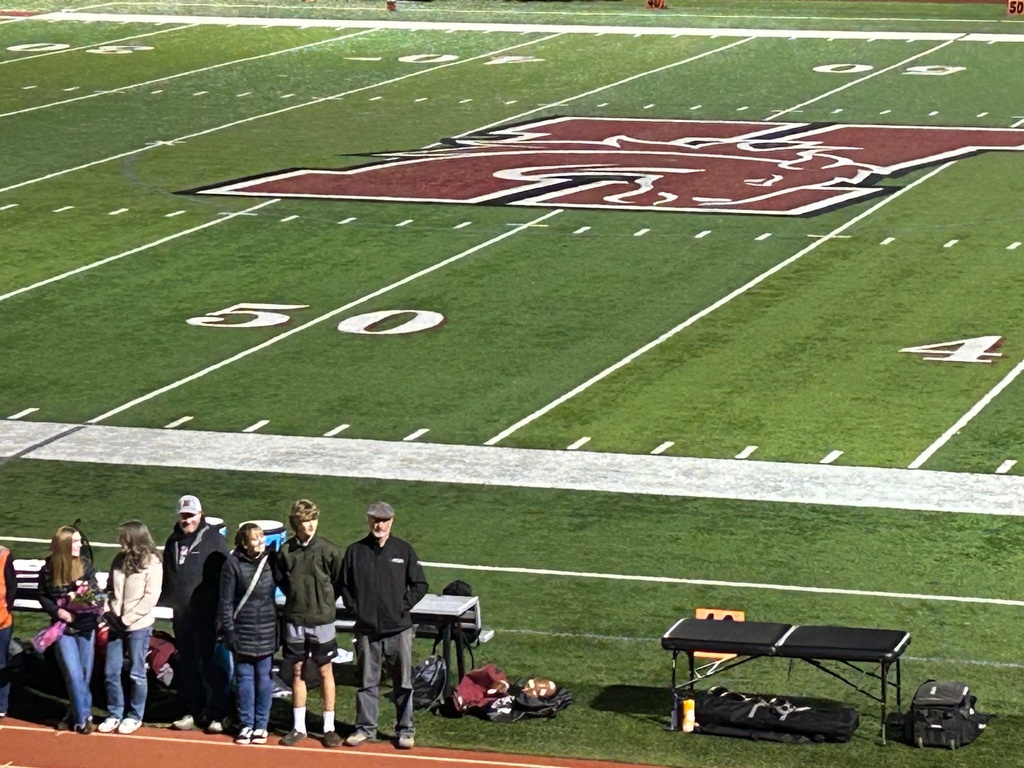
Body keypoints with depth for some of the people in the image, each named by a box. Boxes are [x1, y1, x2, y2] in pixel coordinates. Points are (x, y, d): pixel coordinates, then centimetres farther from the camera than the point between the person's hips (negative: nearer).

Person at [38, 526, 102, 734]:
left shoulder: (86, 565, -5)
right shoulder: (48, 568, -6)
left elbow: (94, 593, -3)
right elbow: (42, 596, 5)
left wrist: (91, 598, -26)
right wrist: (57, 610, -12)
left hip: (85, 626, 1)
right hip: (63, 628, -1)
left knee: (85, 674, 8)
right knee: (74, 674, -6)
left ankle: (75, 713, 22)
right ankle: (83, 717, 2)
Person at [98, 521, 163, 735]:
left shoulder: (152, 563, -10)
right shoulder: (119, 560, 7)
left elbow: (151, 596, -14)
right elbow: (110, 589, 14)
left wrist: (127, 619, -16)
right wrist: (108, 611, -4)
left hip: (138, 626, -5)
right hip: (116, 625, 5)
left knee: (136, 673, 4)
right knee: (111, 671, 6)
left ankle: (135, 716, 16)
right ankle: (114, 714, 19)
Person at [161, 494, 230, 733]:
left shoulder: (213, 539, -4)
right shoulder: (174, 541, 14)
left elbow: (224, 575, -7)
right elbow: (167, 575, 22)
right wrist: (166, 599, 15)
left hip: (206, 613, -6)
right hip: (181, 614, 6)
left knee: (210, 664, -5)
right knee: (187, 665, 11)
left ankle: (216, 715, 0)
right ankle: (193, 711, 19)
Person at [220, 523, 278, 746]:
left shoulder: (271, 560, 0)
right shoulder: (233, 564, -5)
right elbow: (226, 600, -3)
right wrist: (228, 630, -7)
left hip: (266, 631, 1)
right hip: (243, 631, -1)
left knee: (264, 677, 7)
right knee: (244, 678, 5)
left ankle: (261, 725, 16)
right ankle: (246, 725, 14)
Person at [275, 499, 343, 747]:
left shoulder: (327, 550, -8)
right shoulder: (285, 551, -2)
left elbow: (339, 581, 2)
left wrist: (325, 602, 3)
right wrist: (297, 599, 4)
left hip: (322, 619, -2)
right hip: (295, 621, 2)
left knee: (325, 672, 4)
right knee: (297, 671, 9)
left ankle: (329, 727, 12)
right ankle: (299, 727, 17)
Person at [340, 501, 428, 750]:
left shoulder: (403, 550, 2)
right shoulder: (355, 551, 4)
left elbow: (420, 585, 5)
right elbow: (344, 585, 10)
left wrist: (404, 606, -5)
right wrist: (355, 608, -1)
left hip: (399, 628, -1)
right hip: (367, 629, 1)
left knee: (403, 682, 3)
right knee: (367, 682, 7)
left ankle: (405, 730, 11)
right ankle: (365, 727, 17)